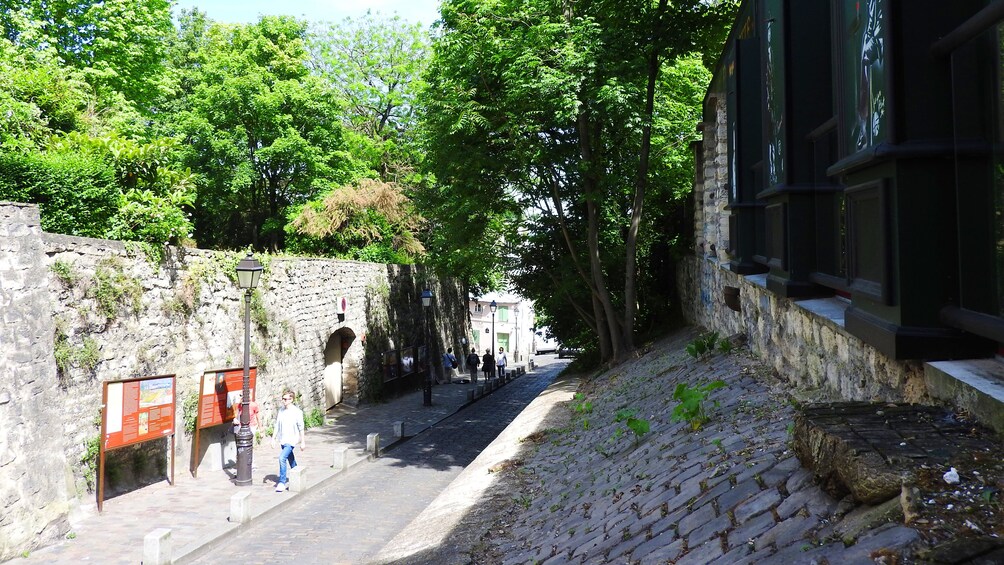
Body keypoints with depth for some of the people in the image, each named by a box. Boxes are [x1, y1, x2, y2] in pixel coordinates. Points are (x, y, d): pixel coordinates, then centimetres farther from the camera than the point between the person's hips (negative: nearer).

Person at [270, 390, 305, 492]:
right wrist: (273, 439, 8)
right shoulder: (280, 411, 4)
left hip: (291, 440, -6)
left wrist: (303, 442, -4)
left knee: (282, 458, -22)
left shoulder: (297, 412, -10)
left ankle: (282, 483, -17)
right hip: (282, 440, 6)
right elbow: (277, 426, 12)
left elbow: (301, 428, -6)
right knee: (291, 460, 19)